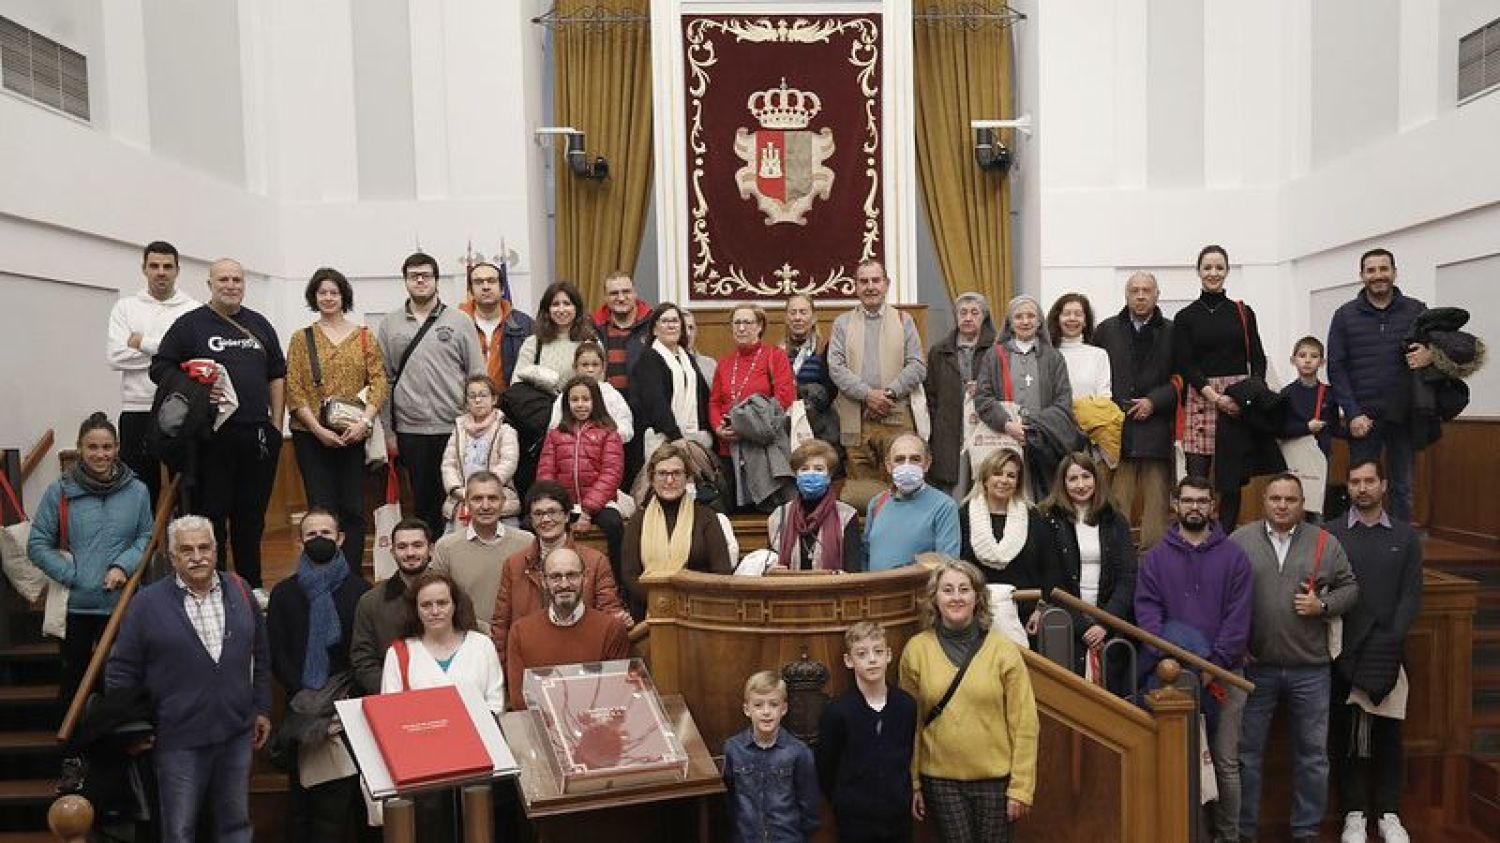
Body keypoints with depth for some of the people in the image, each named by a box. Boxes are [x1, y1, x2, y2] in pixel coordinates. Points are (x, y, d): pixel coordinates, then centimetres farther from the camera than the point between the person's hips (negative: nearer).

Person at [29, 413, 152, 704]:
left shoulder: (137, 491, -2)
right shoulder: (59, 492, -5)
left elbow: (146, 537, 6)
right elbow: (37, 545, -3)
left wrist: (123, 566, -10)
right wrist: (71, 576, -11)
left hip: (119, 603, 1)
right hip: (74, 604, -1)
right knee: (72, 677, 14)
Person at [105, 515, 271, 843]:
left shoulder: (239, 590, 4)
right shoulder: (148, 603, -6)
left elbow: (260, 656, 12)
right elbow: (120, 671, 0)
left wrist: (262, 709, 10)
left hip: (238, 734, 3)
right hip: (179, 742, -3)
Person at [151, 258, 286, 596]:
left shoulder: (259, 324, 15)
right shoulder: (190, 324, 2)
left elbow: (277, 375, 16)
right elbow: (160, 369, -1)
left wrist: (276, 423, 9)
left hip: (258, 434, 4)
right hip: (211, 435, -4)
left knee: (252, 515, 11)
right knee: (210, 514, 0)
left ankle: (252, 585, 21)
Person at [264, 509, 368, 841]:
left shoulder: (359, 589, 4)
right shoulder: (284, 592, 9)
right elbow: (275, 652, 4)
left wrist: (347, 694, -8)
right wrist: (301, 694, -7)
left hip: (345, 702, -1)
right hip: (302, 707, 2)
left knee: (342, 791, -5)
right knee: (300, 786, 6)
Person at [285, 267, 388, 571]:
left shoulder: (363, 336, 8)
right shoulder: (301, 339, 7)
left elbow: (379, 381, 2)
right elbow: (294, 389, 0)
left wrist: (364, 421, -12)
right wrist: (318, 428, -11)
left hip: (354, 435, 1)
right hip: (312, 435, 0)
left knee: (354, 510, 1)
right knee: (322, 510, 0)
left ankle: (352, 578, 10)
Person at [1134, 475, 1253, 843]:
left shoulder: (1234, 557, 3)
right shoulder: (1156, 557, 5)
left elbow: (1238, 618, -4)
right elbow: (1147, 612, -4)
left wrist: (1214, 663, -13)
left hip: (1224, 674, 0)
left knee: (1226, 762, 5)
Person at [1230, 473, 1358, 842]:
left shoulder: (1325, 543, 3)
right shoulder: (1240, 541, -2)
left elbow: (1349, 587, 10)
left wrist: (1324, 606, -10)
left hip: (1310, 669, 1)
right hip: (1255, 666, -1)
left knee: (1313, 754, 11)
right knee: (1247, 752, 8)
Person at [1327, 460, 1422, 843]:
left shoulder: (1406, 536, 7)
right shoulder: (1330, 534, 2)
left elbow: (1411, 594, 2)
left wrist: (1391, 639, -9)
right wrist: (1335, 642, -10)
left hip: (1388, 652, 1)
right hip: (1343, 653, -1)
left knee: (1387, 734, 6)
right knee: (1346, 735, 3)